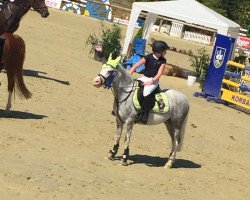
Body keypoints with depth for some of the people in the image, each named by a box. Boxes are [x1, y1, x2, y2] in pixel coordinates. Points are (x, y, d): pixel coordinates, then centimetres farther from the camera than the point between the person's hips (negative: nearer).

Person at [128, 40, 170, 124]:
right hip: (144, 78, 2)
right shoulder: (148, 57, -4)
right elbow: (135, 66, -7)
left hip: (154, 80, -2)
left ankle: (144, 115, -35)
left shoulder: (162, 61, 0)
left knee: (146, 92, -33)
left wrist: (151, 81, -21)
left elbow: (159, 74, -5)